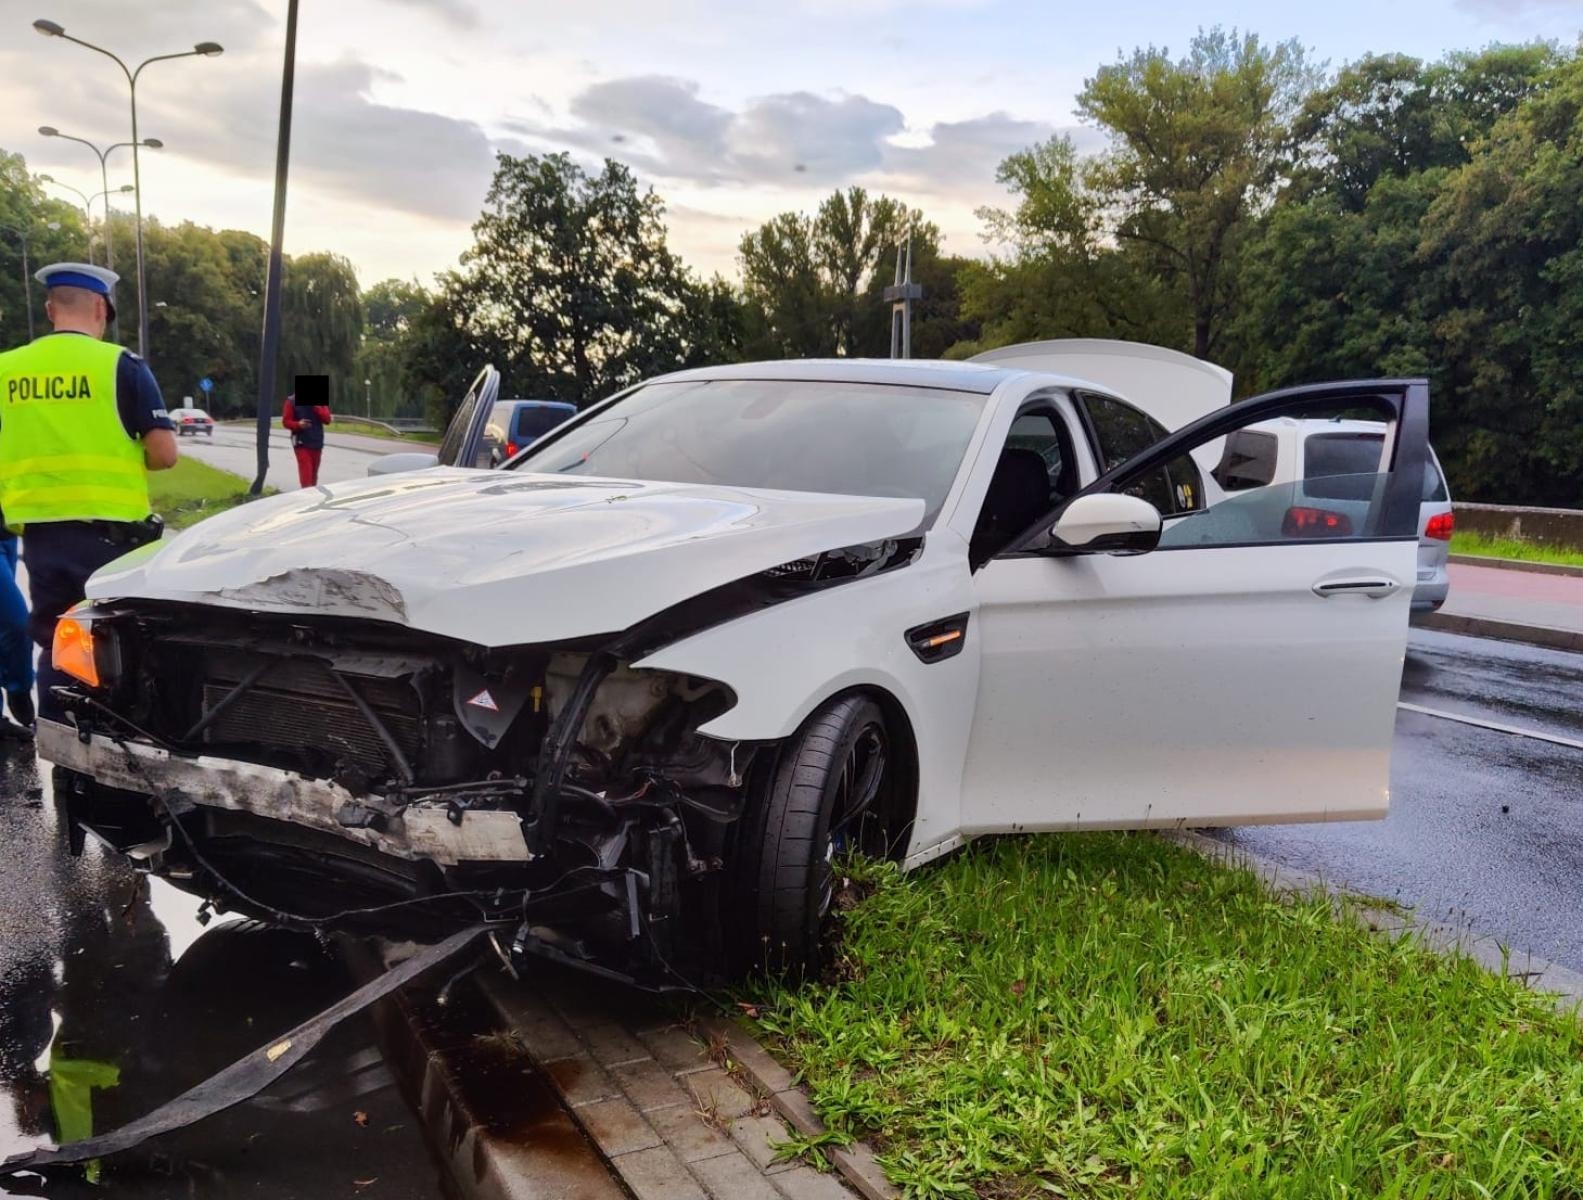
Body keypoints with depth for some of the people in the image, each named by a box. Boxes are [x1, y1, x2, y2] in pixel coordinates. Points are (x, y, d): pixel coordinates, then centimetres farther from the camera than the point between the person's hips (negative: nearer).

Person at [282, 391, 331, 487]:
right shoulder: (292, 401, -2)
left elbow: (327, 419, -2)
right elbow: (286, 421, -1)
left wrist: (316, 407, -15)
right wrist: (298, 424, -20)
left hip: (317, 442, 3)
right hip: (301, 442, -3)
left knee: (313, 474, 9)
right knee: (306, 474, -14)